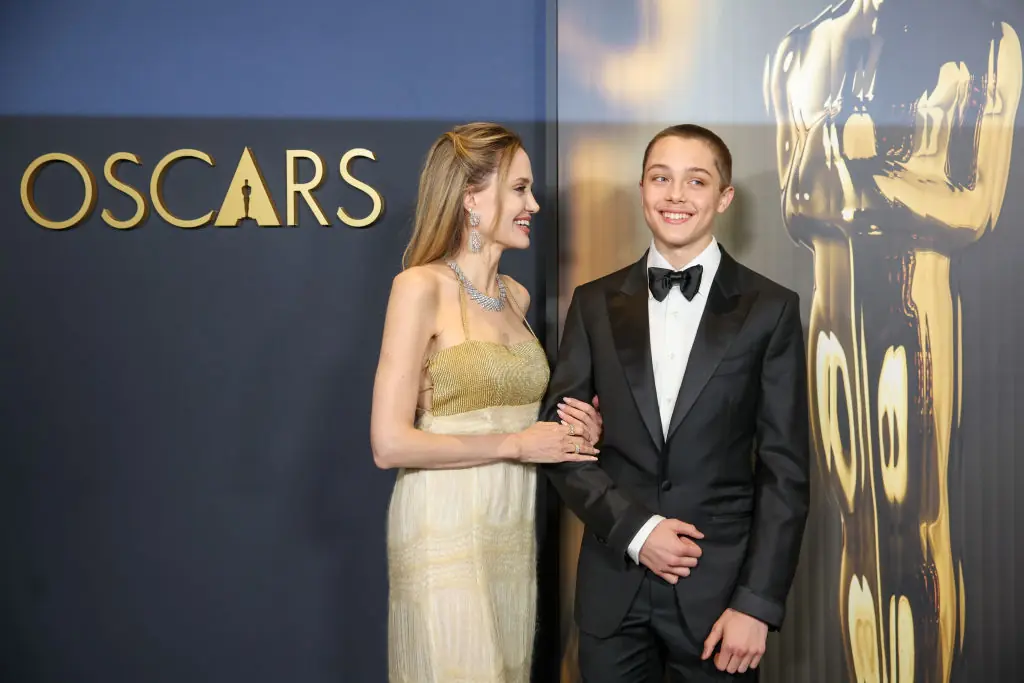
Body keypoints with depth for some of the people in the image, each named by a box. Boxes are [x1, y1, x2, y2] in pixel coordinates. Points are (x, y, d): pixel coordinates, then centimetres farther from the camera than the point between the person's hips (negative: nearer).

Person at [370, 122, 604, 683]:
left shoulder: (516, 296, 11)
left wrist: (574, 432, 3)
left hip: (514, 531, 7)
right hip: (446, 532, -7)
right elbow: (390, 444, -17)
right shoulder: (421, 286, -11)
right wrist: (516, 443, -12)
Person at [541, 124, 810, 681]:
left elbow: (785, 469, -4)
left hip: (719, 585, -2)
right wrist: (633, 528, -10)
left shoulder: (770, 309, -2)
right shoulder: (596, 304, 4)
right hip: (613, 585, 2)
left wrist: (757, 602, -9)